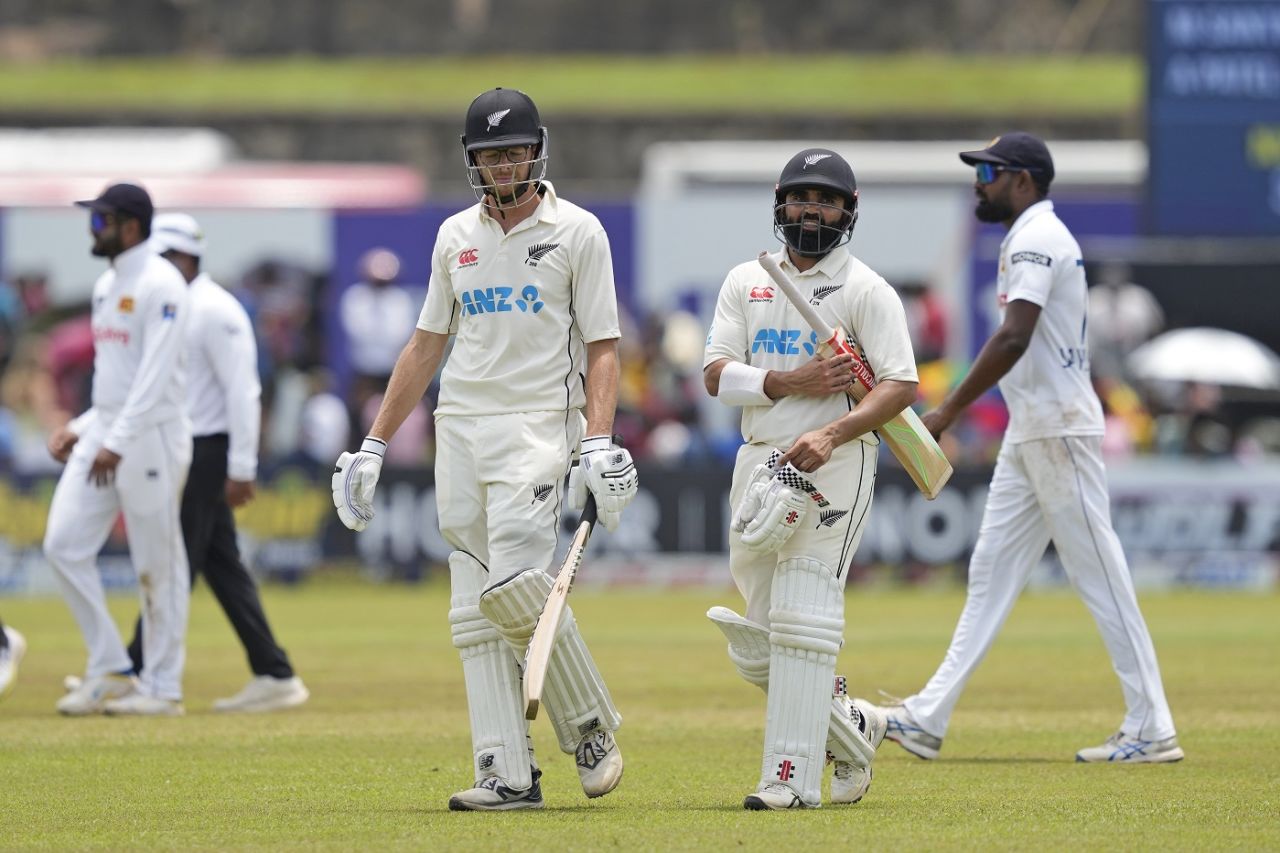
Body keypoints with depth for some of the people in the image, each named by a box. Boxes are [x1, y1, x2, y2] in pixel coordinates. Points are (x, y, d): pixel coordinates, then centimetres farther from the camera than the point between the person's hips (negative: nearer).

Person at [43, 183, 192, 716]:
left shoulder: (160, 284, -12)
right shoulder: (106, 286, 16)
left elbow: (156, 373, -20)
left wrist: (117, 442, -25)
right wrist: (81, 428, 14)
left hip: (151, 433, -9)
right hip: (104, 433, 9)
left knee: (157, 563, -2)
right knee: (64, 543, 0)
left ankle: (163, 687, 6)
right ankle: (109, 672, 7)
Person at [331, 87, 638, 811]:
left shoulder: (577, 232, 0)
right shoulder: (456, 236, 14)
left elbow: (602, 349, -4)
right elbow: (427, 346, 19)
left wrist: (599, 441, -18)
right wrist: (374, 446, 16)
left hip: (537, 425, -5)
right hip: (460, 427, 5)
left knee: (514, 580, -23)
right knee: (475, 608, -2)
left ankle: (592, 725, -4)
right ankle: (509, 775, -4)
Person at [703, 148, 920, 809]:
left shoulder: (866, 290, -2)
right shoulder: (746, 282, 13)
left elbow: (901, 387, -10)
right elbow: (715, 374, 4)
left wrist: (832, 434, -24)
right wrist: (789, 382, -13)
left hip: (834, 466, -6)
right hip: (759, 463, 6)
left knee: (802, 625, -14)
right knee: (756, 649, 7)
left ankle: (792, 777, -13)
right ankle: (853, 728, 28)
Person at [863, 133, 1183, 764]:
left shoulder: (1036, 239, -14)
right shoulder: (1030, 238, 18)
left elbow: (1014, 340, -25)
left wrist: (949, 412, -23)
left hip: (1059, 429, -11)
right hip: (1030, 433, 11)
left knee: (1099, 575, -8)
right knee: (992, 570, 9)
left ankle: (1151, 730, -6)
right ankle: (929, 718, 10)